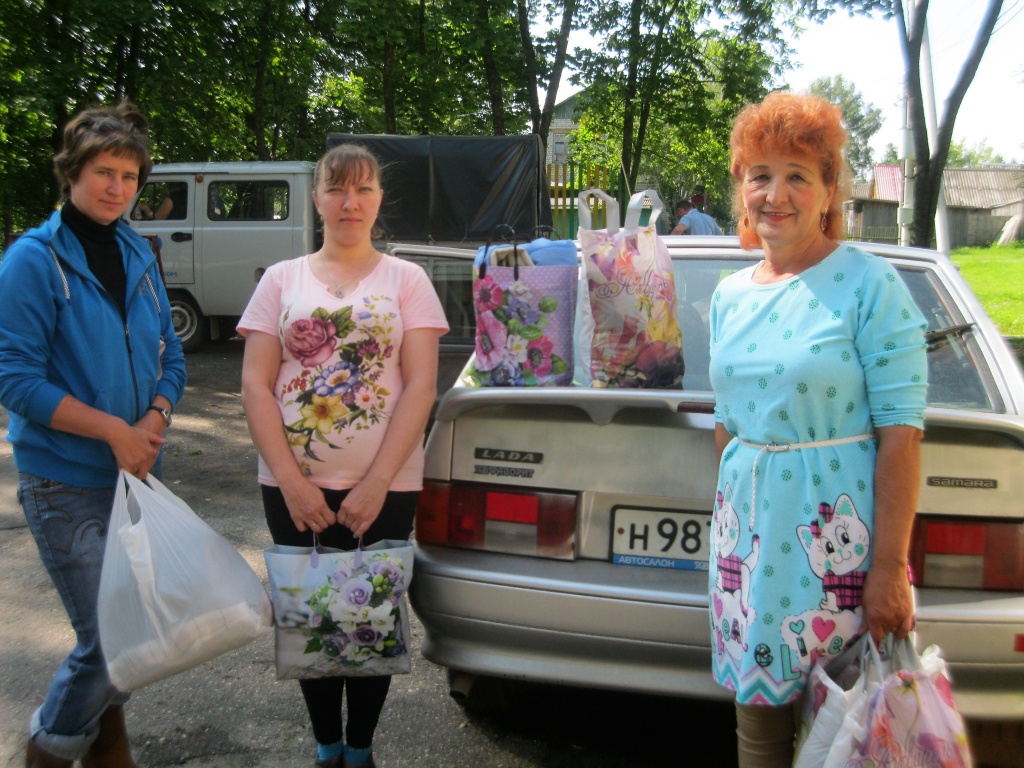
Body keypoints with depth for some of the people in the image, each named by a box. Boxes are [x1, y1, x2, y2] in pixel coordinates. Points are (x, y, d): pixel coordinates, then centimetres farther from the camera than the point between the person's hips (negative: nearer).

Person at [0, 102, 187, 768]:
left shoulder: (138, 255, 8)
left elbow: (170, 357, 12)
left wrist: (153, 423, -7)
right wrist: (114, 430, -18)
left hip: (137, 470, 6)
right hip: (67, 483, -6)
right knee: (109, 637, -6)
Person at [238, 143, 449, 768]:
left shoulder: (406, 279, 4)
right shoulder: (282, 279, 7)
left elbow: (421, 387, -4)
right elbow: (255, 384, 1)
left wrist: (376, 483, -12)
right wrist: (291, 479, -9)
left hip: (383, 488, -1)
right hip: (295, 487, 1)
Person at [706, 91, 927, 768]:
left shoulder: (870, 285, -10)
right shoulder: (730, 294, 9)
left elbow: (901, 433, -14)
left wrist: (889, 569, -18)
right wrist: (733, 512, 14)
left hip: (839, 527, -5)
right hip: (749, 525, 5)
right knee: (757, 711, 14)